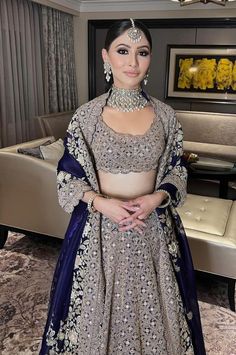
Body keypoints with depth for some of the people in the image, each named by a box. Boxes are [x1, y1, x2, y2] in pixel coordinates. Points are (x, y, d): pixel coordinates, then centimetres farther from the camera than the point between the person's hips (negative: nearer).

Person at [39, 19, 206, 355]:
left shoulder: (165, 115, -2)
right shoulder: (86, 115, -7)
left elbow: (178, 170, 5)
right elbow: (68, 176, -2)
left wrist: (157, 198, -14)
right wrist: (101, 203, -19)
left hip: (155, 226, 2)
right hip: (99, 228, -1)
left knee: (151, 306, 17)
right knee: (99, 308, 15)